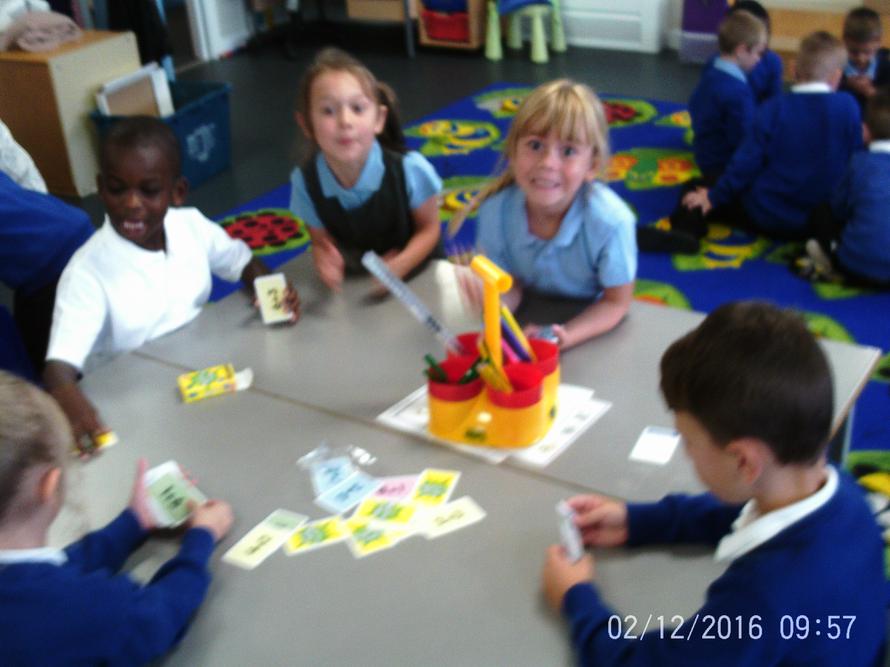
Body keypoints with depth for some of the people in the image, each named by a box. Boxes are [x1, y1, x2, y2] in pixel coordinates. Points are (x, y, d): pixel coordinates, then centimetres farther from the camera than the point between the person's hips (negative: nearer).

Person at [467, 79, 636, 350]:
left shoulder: (611, 221, -30)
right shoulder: (495, 208, -23)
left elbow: (616, 303, -16)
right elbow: (510, 284, -9)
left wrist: (565, 337, -33)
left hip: (589, 328, -1)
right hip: (529, 322, 2)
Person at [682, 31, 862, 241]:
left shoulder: (773, 109, -12)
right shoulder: (848, 106, -8)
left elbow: (747, 162, -11)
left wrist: (714, 197, 1)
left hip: (768, 218, -3)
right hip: (824, 221, 3)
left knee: (697, 189, 10)